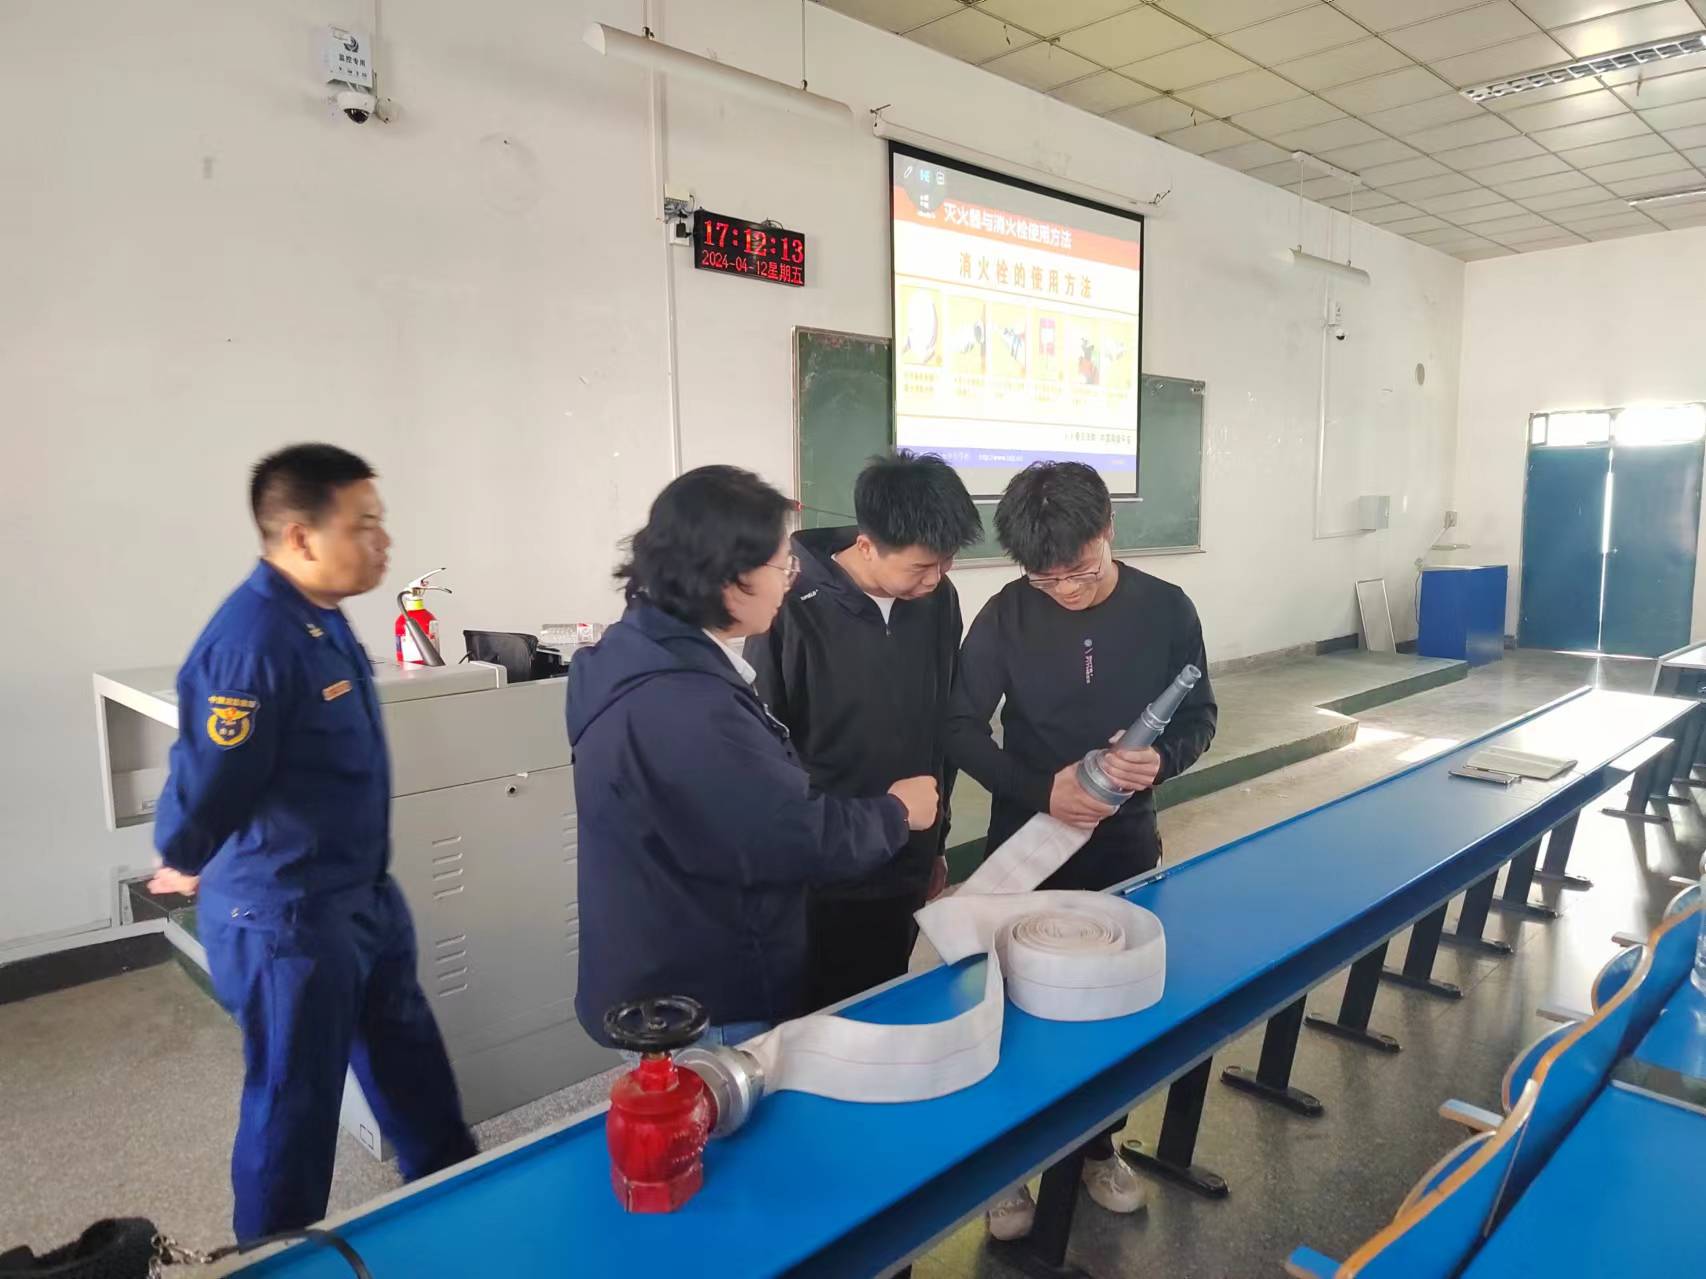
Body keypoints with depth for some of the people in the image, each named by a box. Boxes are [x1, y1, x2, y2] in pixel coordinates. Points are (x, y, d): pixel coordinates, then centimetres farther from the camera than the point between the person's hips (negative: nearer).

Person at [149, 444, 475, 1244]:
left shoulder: (320, 617, 4)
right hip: (287, 917, -9)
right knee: (294, 1102, 11)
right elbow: (206, 787, -25)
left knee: (409, 1059, 24)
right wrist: (186, 867, -4)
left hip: (361, 896, 9)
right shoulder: (251, 641, -28)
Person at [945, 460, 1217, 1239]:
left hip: (1124, 846, 2)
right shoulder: (1006, 616, -12)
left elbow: (1199, 719, 1)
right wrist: (1040, 789, -25)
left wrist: (1161, 761, -22)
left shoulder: (1166, 610, -8)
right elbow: (961, 728, -11)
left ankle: (1097, 1146, 39)